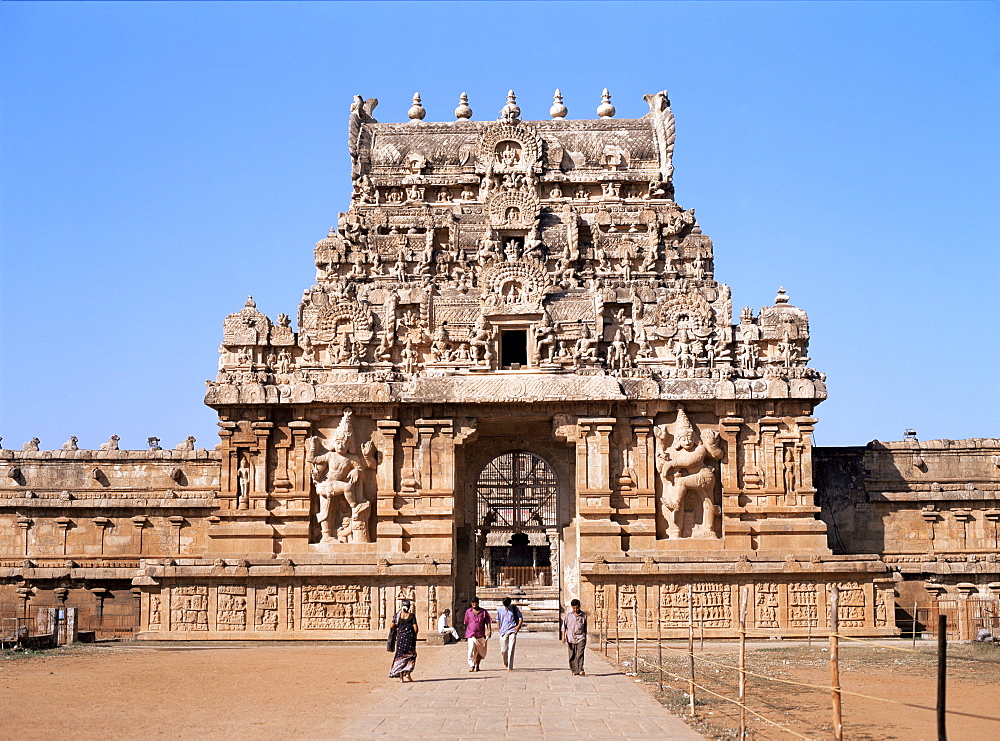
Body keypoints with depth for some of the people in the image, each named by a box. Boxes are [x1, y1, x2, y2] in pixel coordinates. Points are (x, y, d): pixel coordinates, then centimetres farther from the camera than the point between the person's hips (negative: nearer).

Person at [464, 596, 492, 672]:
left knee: (481, 652, 8)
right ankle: (471, 666, -12)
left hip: (481, 635, 0)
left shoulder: (484, 612, 2)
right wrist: (467, 633, 22)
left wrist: (489, 631, -14)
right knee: (471, 650, -16)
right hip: (471, 634, 0)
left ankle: (477, 665, 25)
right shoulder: (468, 612, 8)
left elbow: (488, 622, -1)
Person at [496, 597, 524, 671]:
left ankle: (510, 667, -10)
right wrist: (498, 626, 5)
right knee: (503, 650, 3)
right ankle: (505, 663, 33)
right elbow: (498, 619, 21)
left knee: (511, 649, -11)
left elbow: (521, 617, 7)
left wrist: (518, 626, -8)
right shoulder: (500, 610, 6)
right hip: (503, 632, 2)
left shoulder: (514, 608, 2)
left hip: (512, 631, -2)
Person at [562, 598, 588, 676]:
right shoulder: (568, 614, 2)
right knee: (572, 656, 3)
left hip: (580, 637, -1)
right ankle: (574, 671, 13)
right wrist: (563, 636, -4)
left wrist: (585, 639, 17)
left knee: (580, 654, -15)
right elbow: (564, 626, 5)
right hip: (571, 638, 1)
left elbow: (585, 628, 14)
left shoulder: (584, 615, 5)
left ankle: (581, 670, -20)